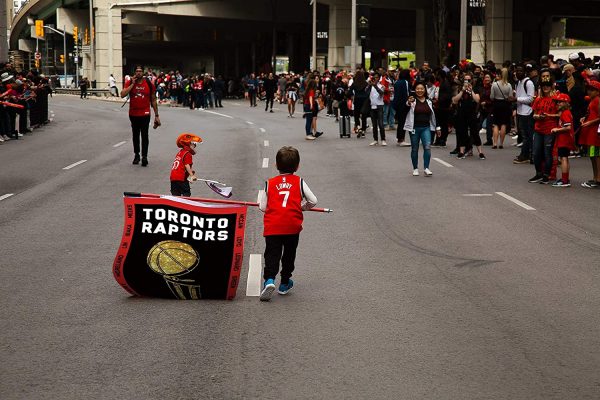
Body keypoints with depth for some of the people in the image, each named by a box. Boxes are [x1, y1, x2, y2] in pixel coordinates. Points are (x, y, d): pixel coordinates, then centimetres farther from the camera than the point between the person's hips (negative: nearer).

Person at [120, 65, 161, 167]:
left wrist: (156, 115, 3)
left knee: (144, 135, -9)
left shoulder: (149, 84, -2)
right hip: (133, 114, 2)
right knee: (135, 135, 12)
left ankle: (144, 156, -9)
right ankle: (136, 155, 24)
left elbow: (153, 100, 4)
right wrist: (133, 84, -16)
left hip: (145, 114, -2)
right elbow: (122, 94, -15)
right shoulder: (130, 83, 0)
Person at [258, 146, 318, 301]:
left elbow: (262, 207, 7)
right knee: (289, 254, 17)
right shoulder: (299, 182, 4)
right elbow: (313, 201, 4)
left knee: (272, 254, 0)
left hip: (272, 227, 0)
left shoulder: (269, 183, 7)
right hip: (293, 226, 0)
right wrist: (302, 207, 23)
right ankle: (284, 284, 26)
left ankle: (269, 279, -23)